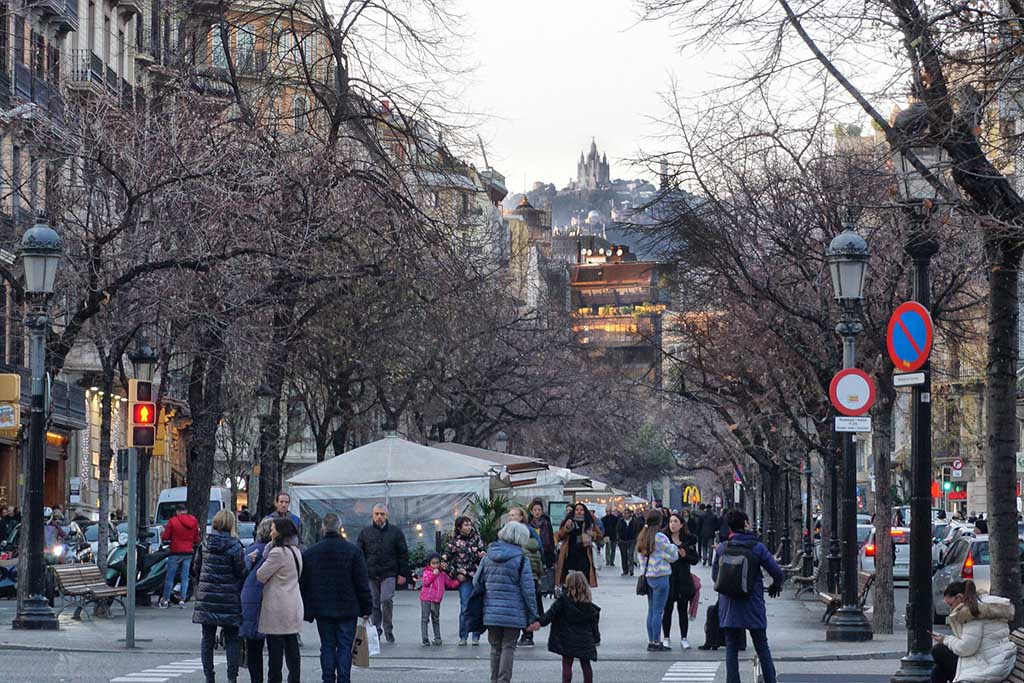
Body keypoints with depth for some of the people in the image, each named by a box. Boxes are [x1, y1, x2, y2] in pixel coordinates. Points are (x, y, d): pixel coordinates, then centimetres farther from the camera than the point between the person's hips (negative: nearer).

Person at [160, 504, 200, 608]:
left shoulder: (173, 521, -9)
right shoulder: (194, 522, 4)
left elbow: (165, 537, -7)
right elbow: (197, 540, 9)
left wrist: (162, 534, 15)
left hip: (176, 552, -4)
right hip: (188, 553, 4)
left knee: (170, 577, 3)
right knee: (185, 577, 8)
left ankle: (165, 600, 6)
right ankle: (183, 599, 5)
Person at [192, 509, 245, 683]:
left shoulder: (205, 543, 1)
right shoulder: (234, 546, -11)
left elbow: (197, 567, 9)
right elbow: (241, 572, -9)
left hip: (206, 597, 3)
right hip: (229, 600, -3)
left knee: (208, 639, 10)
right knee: (231, 639, 5)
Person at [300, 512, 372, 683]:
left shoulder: (309, 553, 3)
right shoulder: (353, 551, -5)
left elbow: (303, 585, 6)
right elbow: (362, 584, -4)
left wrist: (307, 611, 12)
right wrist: (366, 609, 3)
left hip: (322, 610, 2)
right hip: (347, 610, -2)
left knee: (327, 647, 8)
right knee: (345, 647, 2)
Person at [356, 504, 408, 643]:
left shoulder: (395, 532, 7)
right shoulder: (365, 533, 9)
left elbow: (403, 554, 8)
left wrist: (402, 574, 2)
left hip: (389, 574, -2)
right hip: (371, 574, 2)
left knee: (387, 600, -15)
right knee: (374, 604, 5)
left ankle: (388, 629, 0)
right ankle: (376, 630, 15)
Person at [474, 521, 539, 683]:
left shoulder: (488, 557, 5)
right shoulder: (520, 559, -9)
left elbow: (477, 582, 8)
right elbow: (528, 590, -9)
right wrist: (533, 615, -2)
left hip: (491, 613, 4)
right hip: (513, 613, -4)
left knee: (495, 647, 15)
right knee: (508, 647, 3)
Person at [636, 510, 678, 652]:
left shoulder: (642, 537, 9)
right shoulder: (660, 538, -14)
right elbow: (673, 556, -7)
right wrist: (673, 548, 10)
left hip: (647, 576, 8)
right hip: (660, 576, -8)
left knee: (651, 610, 12)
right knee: (658, 611, -3)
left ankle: (651, 641, 15)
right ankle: (656, 643, -1)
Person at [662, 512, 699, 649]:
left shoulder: (689, 540, 5)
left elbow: (695, 559, 5)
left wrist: (685, 555, -12)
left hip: (683, 578, 1)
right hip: (667, 578, -1)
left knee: (683, 609, 5)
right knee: (667, 609, 1)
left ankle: (683, 638, 11)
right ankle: (666, 638, 10)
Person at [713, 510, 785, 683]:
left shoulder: (721, 548, -1)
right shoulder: (757, 548, -6)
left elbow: (715, 576, 8)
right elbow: (777, 573, -5)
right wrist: (776, 586, 17)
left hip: (729, 605, 1)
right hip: (753, 604, -1)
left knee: (731, 648, 7)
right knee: (762, 646, 9)